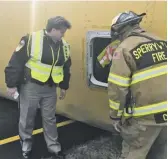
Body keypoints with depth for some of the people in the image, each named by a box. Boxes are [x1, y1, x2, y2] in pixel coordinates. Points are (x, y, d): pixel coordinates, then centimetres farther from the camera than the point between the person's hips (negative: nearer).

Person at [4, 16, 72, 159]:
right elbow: (16, 62, -12)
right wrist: (12, 84, -11)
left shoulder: (64, 46, 3)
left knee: (50, 119, 14)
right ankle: (26, 147, 34)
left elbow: (66, 68, 15)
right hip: (30, 87, -4)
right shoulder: (31, 39, -15)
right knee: (27, 119, 11)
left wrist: (64, 87, 18)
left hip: (50, 89, 4)